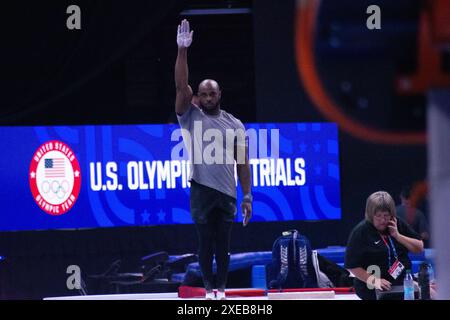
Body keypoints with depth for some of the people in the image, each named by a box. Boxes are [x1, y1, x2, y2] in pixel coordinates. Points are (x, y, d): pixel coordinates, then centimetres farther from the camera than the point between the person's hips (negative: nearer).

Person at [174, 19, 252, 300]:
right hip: (201, 190, -1)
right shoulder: (190, 117, 4)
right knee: (206, 242, 2)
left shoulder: (235, 125, 8)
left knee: (223, 243, 5)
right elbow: (181, 86, -10)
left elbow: (243, 163, 9)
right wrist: (183, 50, -20)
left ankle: (222, 288, 13)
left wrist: (247, 196, 2)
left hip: (227, 192, 1)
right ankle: (209, 288, 9)